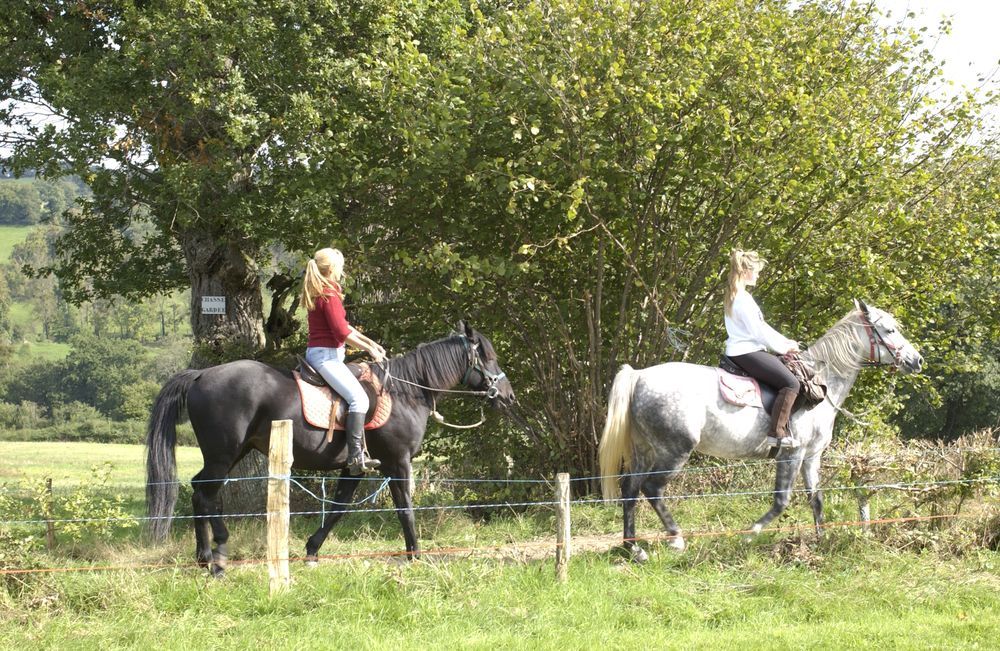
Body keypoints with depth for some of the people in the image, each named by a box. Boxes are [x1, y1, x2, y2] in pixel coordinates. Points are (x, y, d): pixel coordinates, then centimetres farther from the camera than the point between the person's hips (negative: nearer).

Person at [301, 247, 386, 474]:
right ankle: (356, 457, -33)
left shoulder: (320, 292, 17)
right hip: (326, 355, -11)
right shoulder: (330, 295, -15)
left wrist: (370, 342, 19)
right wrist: (369, 349, -7)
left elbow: (343, 326, 23)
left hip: (317, 353, 11)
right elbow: (342, 332, -18)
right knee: (359, 398, -23)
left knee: (358, 396, 21)